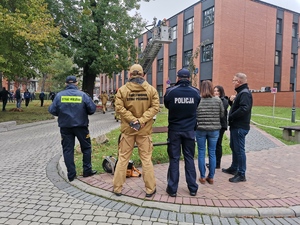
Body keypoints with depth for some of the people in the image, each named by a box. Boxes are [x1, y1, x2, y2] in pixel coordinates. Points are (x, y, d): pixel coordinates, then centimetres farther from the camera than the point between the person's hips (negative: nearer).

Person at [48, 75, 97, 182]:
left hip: (65, 126, 1)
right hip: (81, 125, -1)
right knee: (86, 147, 15)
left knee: (67, 149, 9)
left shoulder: (59, 95, -4)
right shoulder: (82, 95, -7)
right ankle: (87, 170, 19)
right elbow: (92, 109, -9)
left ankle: (71, 174, 12)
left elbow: (52, 110, -5)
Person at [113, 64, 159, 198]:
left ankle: (117, 188, 20)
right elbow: (154, 107, -9)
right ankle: (150, 189, 18)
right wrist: (141, 120, -12)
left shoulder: (122, 89, -3)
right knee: (146, 159, 9)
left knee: (123, 158, 11)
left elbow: (119, 108, -10)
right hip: (145, 130, 0)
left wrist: (133, 120, -10)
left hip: (127, 129, 0)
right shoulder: (151, 90, -1)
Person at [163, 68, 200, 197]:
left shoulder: (170, 91, -11)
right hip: (189, 130, 2)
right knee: (189, 158, 13)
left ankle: (172, 189, 13)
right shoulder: (195, 92, -4)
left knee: (174, 159, 7)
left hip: (174, 129, -2)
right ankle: (192, 188, 20)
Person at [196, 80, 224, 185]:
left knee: (201, 153, 10)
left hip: (200, 129, -1)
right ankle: (211, 177, 20)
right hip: (214, 130, 1)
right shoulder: (218, 100, -3)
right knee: (212, 153, 11)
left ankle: (202, 177, 17)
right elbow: (222, 114, 4)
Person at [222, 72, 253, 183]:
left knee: (239, 150, -4)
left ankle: (241, 174, 5)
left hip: (240, 127, -11)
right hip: (236, 125, 11)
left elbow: (244, 108, -29)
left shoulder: (245, 93, -16)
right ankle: (234, 168, 34)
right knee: (234, 147, 20)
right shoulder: (241, 92, 17)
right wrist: (231, 100, 1)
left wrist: (231, 117, -18)